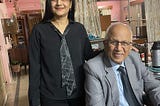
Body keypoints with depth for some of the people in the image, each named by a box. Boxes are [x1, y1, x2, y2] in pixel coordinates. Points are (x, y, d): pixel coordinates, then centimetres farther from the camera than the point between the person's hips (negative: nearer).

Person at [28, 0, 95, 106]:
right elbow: (34, 67, -5)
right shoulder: (39, 30, -7)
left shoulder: (79, 28, 0)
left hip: (79, 93, 3)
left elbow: (90, 57, 10)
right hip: (51, 97, -2)